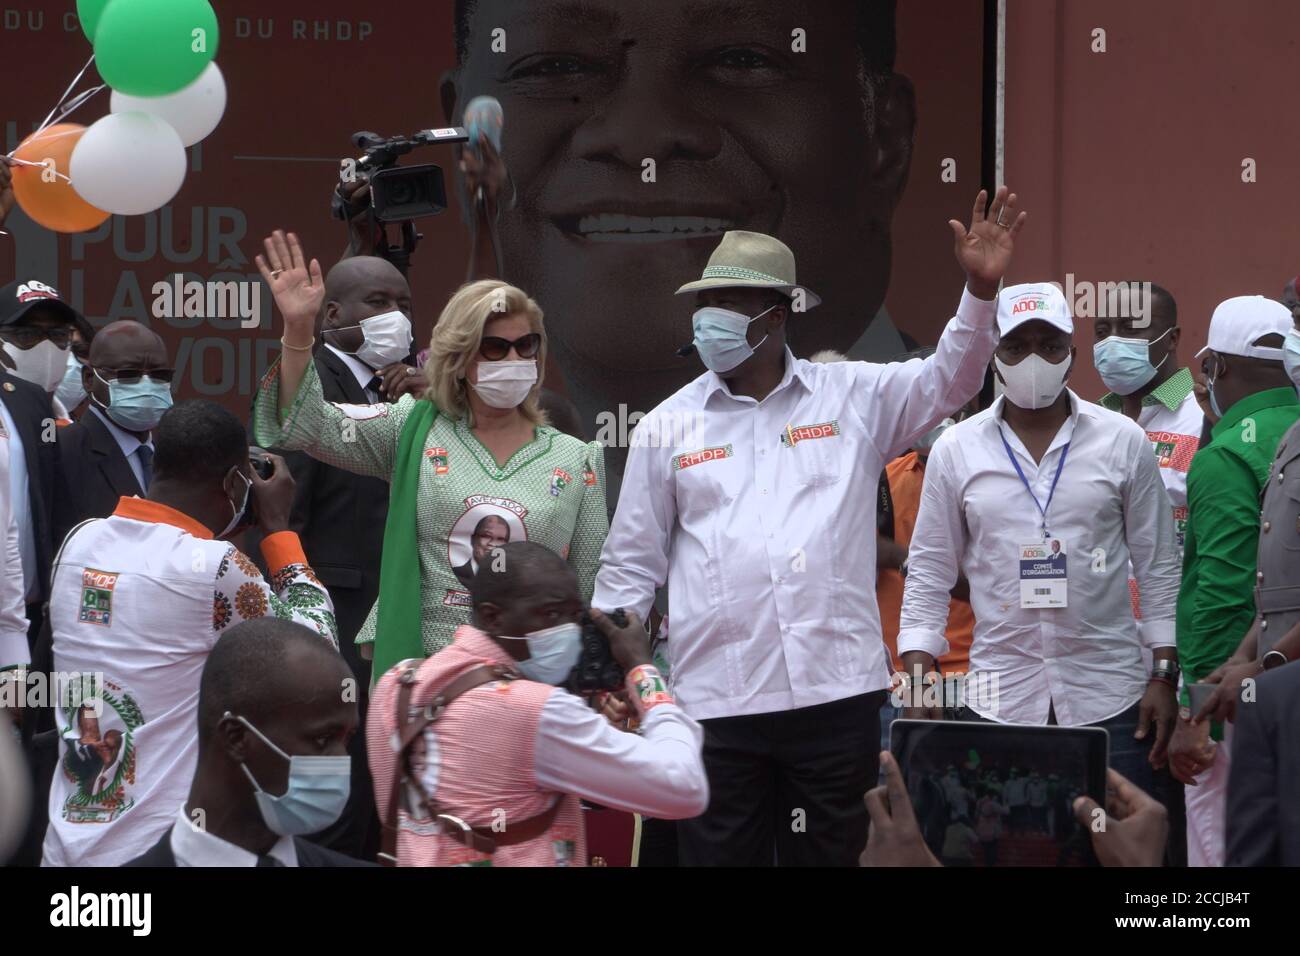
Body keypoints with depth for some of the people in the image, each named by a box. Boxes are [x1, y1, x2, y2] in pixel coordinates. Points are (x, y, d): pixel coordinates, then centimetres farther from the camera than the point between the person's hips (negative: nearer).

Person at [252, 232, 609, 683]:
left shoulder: (577, 459, 10)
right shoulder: (414, 431, 8)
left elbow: (593, 592, 12)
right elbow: (308, 425, -4)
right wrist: (298, 329, -16)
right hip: (419, 674, -1)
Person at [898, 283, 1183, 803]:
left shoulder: (1122, 441, 4)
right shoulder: (956, 449, 5)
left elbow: (1158, 566, 6)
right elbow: (929, 575, 8)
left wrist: (1164, 677, 1)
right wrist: (919, 687, 0)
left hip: (1111, 697, 0)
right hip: (998, 699, 1)